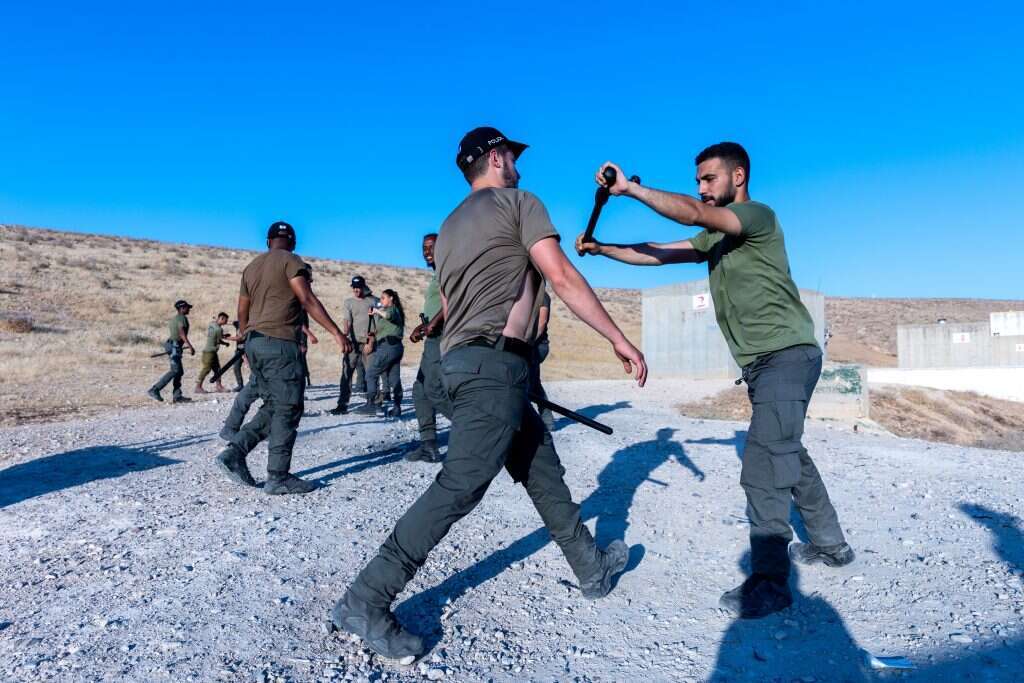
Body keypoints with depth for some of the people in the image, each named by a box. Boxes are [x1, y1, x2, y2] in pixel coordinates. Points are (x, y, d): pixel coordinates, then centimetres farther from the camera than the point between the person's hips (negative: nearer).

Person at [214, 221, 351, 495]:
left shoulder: (251, 267, 20)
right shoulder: (290, 261, -3)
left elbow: (242, 313, 20)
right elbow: (308, 301, -14)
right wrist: (337, 333, -18)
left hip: (254, 343, 8)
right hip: (279, 342, -8)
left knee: (273, 407, 15)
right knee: (288, 410, -3)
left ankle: (234, 453, 6)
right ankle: (278, 477, -1)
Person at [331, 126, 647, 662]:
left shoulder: (449, 226, 23)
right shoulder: (519, 202, 0)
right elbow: (561, 278, -11)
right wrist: (618, 339, -8)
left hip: (464, 361, 10)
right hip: (494, 364, -10)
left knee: (543, 468, 16)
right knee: (459, 488, -10)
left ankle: (592, 568, 29)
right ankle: (364, 601, -5)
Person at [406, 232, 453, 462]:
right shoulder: (437, 276, 24)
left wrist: (432, 324, -24)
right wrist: (422, 327, 16)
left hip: (442, 338, -10)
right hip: (433, 339, 10)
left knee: (434, 390, -16)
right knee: (420, 390, 7)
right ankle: (428, 445, 8)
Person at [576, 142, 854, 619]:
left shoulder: (759, 215, -10)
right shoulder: (715, 237, 17)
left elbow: (693, 213, -27)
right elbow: (659, 254, 12)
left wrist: (630, 188, -27)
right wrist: (601, 249, 4)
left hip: (787, 354, -10)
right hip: (762, 362, 10)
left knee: (764, 466, -16)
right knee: (787, 455, 21)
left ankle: (768, 582, -10)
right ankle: (831, 545, 37)